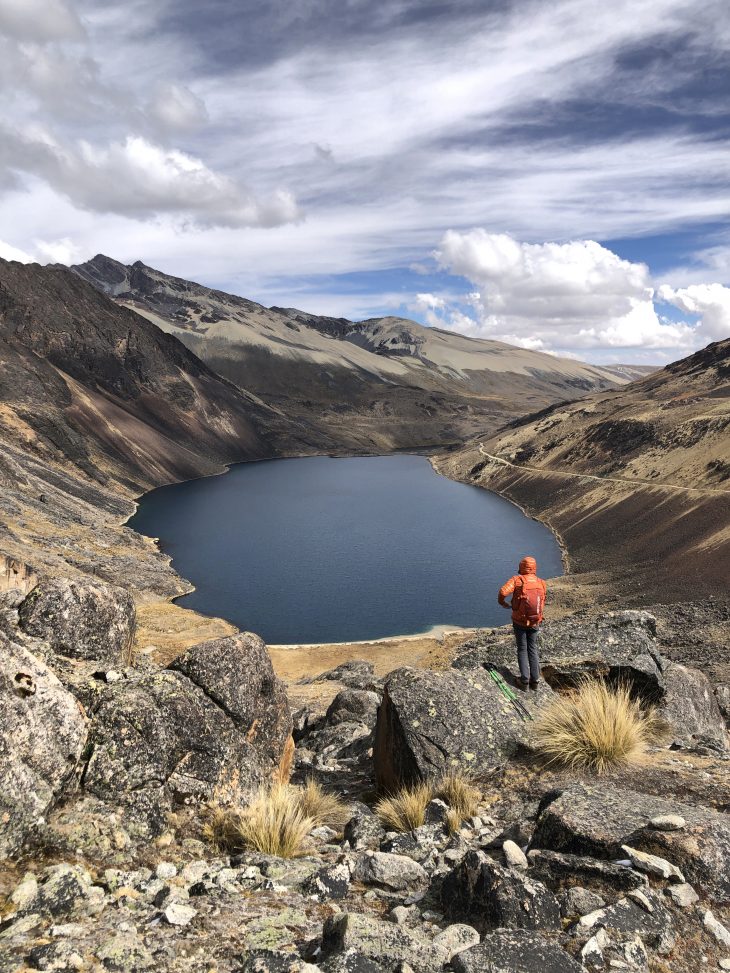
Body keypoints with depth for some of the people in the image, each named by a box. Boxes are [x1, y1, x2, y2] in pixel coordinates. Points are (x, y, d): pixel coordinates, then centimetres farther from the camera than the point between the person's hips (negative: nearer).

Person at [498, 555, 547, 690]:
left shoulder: (517, 580, -14)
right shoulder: (542, 584, -3)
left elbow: (503, 592, -28)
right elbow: (543, 602, 8)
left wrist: (503, 603, -7)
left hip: (519, 622, -2)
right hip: (535, 623, 3)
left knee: (522, 650, 11)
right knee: (533, 650, 16)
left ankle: (524, 680, 10)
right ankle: (535, 680, 16)